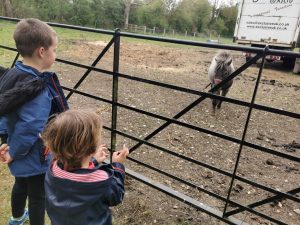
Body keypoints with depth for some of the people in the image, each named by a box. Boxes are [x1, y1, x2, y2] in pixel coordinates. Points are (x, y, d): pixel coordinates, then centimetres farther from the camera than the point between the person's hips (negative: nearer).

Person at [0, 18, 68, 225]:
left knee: (21, 185, 31)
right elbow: (29, 129, -30)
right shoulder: (39, 89, -32)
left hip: (20, 155, 9)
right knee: (38, 196, 13)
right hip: (34, 157, -9)